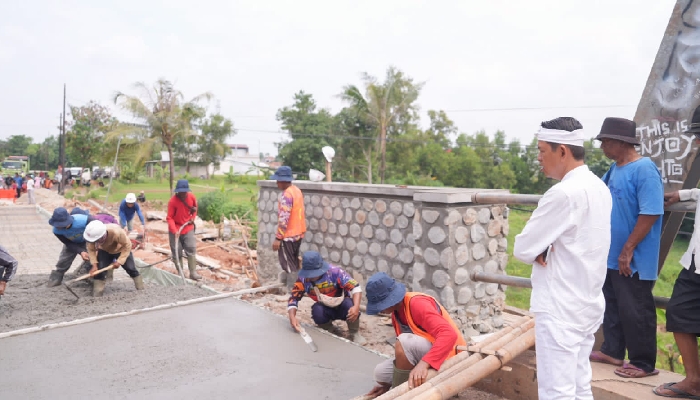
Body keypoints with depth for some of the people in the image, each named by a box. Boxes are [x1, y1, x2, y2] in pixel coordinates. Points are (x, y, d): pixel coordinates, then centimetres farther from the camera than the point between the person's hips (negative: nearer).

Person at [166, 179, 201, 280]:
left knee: (192, 250, -3)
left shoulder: (192, 196, -8)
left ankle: (193, 273, 2)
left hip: (188, 228, 3)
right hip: (175, 230, -3)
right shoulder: (172, 201, -20)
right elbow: (169, 218, -18)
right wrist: (175, 230, -30)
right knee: (176, 252, 5)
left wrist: (193, 218, -2)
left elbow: (195, 208, 13)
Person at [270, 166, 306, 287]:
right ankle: (295, 283, 36)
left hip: (289, 234, -9)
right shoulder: (297, 190, 7)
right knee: (293, 261, 22)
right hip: (298, 232, 9)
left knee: (288, 263, 1)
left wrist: (278, 238, -22)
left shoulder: (286, 195, -22)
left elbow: (283, 218, -25)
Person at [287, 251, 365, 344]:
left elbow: (355, 287, -31)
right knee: (317, 310, -32)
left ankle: (355, 333, -6)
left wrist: (356, 307, -47)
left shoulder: (335, 272, -29)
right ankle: (328, 331, 3)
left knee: (349, 304, -36)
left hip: (342, 306, -2)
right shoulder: (303, 279, -19)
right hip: (326, 310, 3)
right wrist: (292, 317, -33)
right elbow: (293, 298, -14)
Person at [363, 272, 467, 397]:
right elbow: (403, 352, 13)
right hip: (425, 361, 8)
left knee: (404, 342, -29)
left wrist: (424, 363, -42)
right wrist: (387, 383, 11)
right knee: (380, 372, -3)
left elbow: (449, 334, -32)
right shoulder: (396, 311, 5)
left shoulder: (417, 303, -21)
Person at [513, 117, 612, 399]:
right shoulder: (599, 187, 7)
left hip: (560, 309, -9)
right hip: (588, 303, 9)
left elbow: (522, 249, -18)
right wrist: (545, 250, -4)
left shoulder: (564, 192, -22)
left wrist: (538, 252, 2)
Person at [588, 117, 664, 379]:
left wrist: (628, 249, -23)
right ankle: (612, 351, 32)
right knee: (612, 306, 18)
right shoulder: (614, 169, 9)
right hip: (611, 255, 9)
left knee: (634, 312, 3)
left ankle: (644, 363, 18)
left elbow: (650, 213, -24)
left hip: (633, 259, -9)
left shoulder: (644, 169, -18)